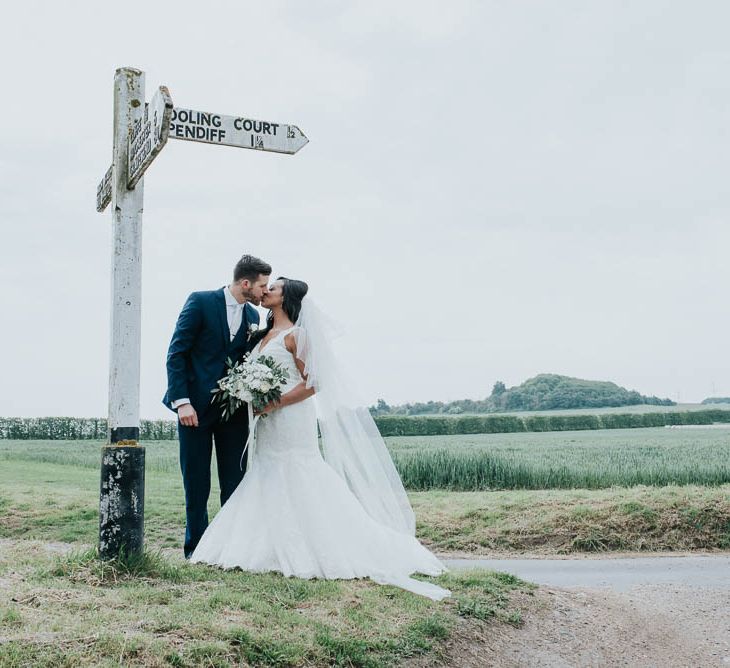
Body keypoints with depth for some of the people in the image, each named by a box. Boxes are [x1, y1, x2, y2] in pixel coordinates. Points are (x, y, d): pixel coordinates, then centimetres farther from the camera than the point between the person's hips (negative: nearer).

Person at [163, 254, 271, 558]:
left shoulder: (253, 315, 9)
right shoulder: (200, 302, -7)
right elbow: (176, 353, -9)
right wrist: (182, 401, -17)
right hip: (195, 405, -4)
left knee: (235, 481, 4)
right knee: (196, 482, 5)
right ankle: (196, 547, 17)